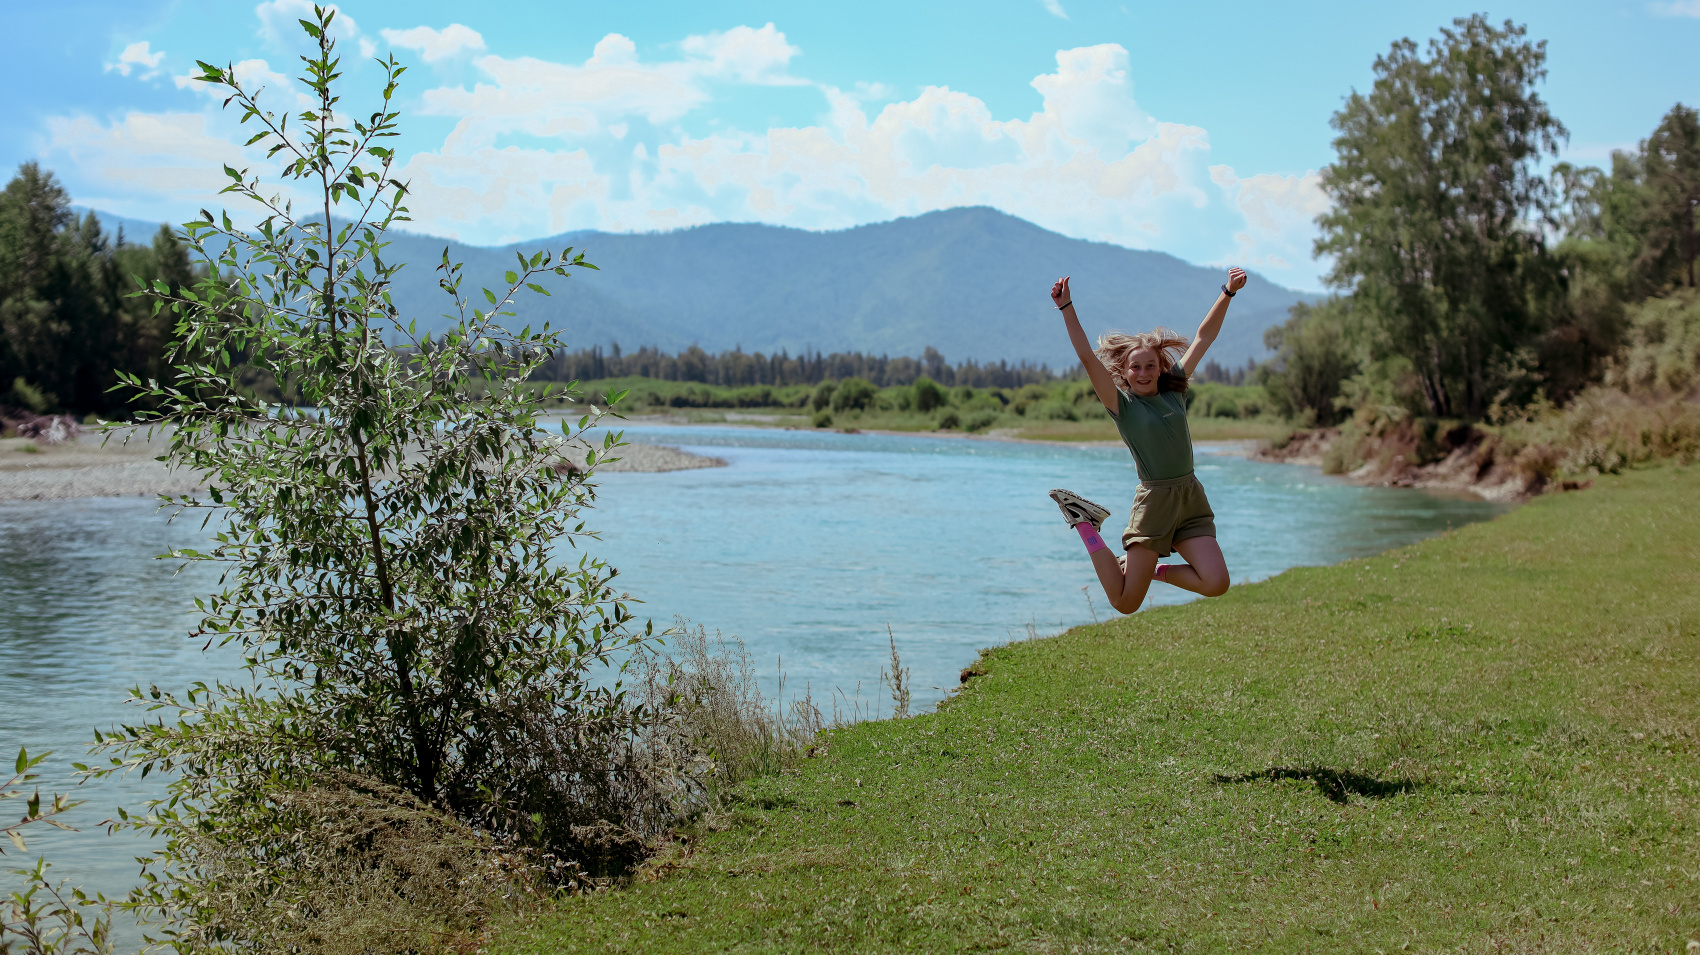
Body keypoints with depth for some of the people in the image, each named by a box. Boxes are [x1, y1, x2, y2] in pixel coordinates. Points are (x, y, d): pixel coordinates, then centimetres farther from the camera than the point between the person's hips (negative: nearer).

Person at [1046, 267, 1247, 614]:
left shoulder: (1174, 390, 9)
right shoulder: (1122, 404, -3)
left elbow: (1204, 336, 12)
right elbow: (1088, 358, -13)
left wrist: (1228, 292, 9)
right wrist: (1066, 307, -18)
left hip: (1191, 498, 4)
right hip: (1154, 501, -4)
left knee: (1216, 583, -16)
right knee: (1125, 602, -1)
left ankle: (1155, 570, 14)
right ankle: (1084, 522, 22)